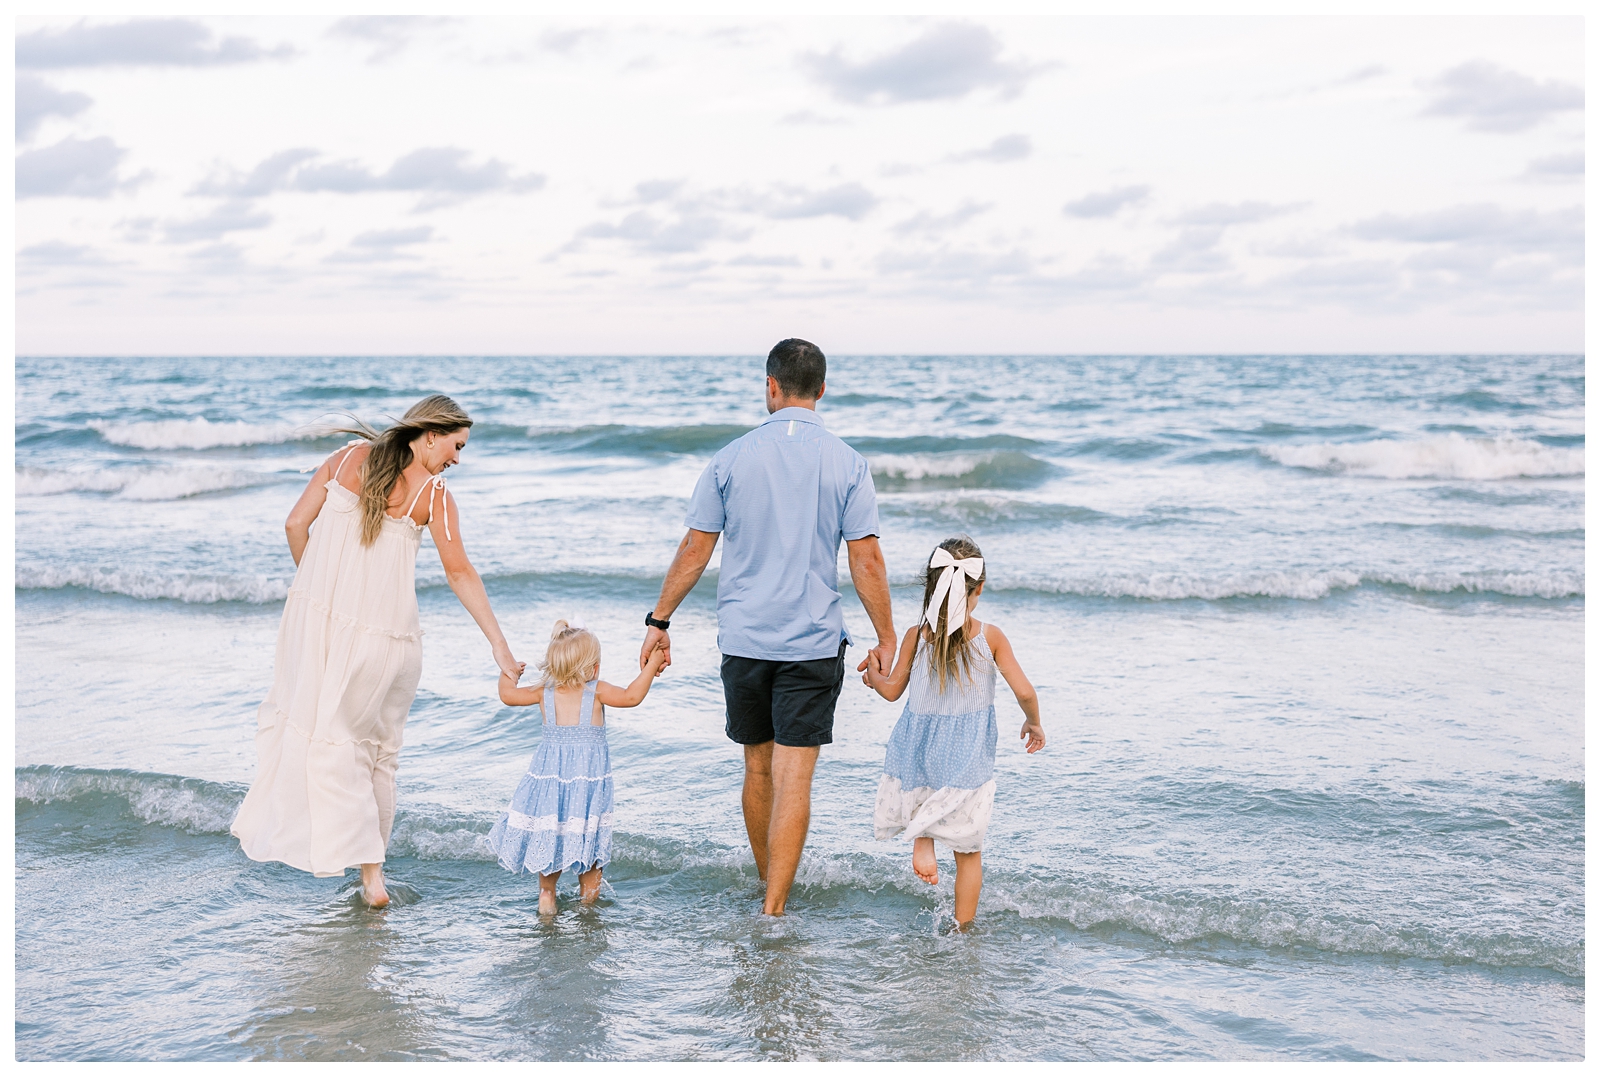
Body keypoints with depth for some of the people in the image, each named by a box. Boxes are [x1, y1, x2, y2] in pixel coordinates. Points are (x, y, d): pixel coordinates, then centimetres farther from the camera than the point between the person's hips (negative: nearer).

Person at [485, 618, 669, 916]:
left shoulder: (544, 692, 2)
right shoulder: (596, 691, -8)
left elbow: (508, 695, 9)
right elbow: (632, 696, -13)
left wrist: (508, 674, 29)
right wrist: (652, 665, -4)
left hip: (550, 773, 3)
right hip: (589, 774, -3)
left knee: (550, 831, 10)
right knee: (588, 830, 9)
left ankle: (547, 891, 13)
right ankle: (589, 890, 19)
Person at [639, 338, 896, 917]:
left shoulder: (732, 458, -1)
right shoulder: (847, 463, -4)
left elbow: (694, 550, 1)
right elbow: (866, 560, -6)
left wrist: (659, 620, 11)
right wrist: (886, 639, 3)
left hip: (743, 637, 2)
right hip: (814, 641, -2)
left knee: (758, 770, 17)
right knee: (793, 778, -2)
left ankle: (770, 885, 33)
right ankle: (774, 909, -6)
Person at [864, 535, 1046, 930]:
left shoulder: (916, 635, -6)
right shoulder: (990, 636, -9)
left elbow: (892, 690, 3)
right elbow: (1024, 692, -10)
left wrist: (871, 674, 25)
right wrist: (1033, 723, 11)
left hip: (919, 752, 1)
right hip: (967, 760, -1)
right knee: (969, 851, 12)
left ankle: (921, 841, 1)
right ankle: (963, 928, 15)